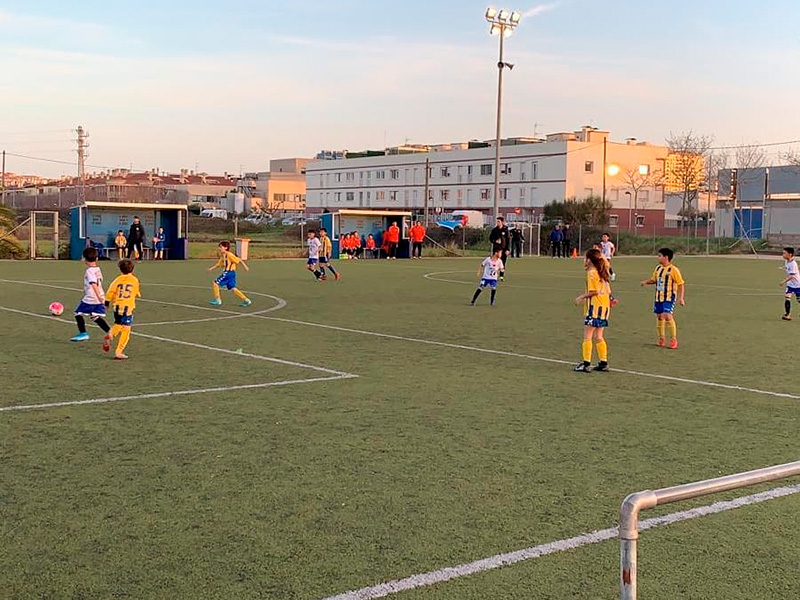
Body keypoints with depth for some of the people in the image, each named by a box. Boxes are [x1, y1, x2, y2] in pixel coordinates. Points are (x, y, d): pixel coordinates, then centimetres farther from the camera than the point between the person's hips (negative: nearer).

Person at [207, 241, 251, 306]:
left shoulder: (229, 255, -12)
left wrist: (245, 266, -11)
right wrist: (211, 268, 10)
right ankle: (246, 300, 11)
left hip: (229, 273, -9)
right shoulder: (222, 256, 15)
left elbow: (239, 260, -11)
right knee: (232, 288, 10)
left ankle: (217, 300, 2)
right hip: (226, 273, 9)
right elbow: (218, 264, 21)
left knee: (215, 283, -5)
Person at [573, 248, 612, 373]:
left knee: (587, 336, -3)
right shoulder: (602, 272, 13)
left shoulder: (591, 273, -11)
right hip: (605, 306, 8)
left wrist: (582, 297, -6)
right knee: (598, 337, 14)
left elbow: (594, 291, -16)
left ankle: (586, 364, -5)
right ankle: (603, 363, 13)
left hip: (595, 306, -8)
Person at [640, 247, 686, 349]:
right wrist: (646, 282, 2)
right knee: (659, 316, 9)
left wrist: (681, 298, -15)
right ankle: (662, 338, 24)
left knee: (667, 316, -18)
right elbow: (654, 279, 24)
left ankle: (673, 339, -6)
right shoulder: (658, 268, 9)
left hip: (669, 297, -7)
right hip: (659, 297, 7)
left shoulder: (673, 270, -11)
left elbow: (681, 284, -8)